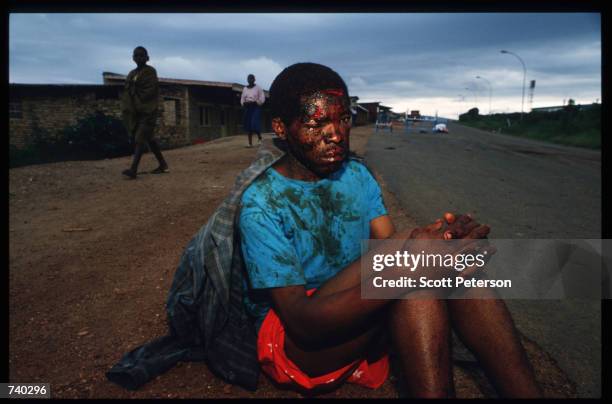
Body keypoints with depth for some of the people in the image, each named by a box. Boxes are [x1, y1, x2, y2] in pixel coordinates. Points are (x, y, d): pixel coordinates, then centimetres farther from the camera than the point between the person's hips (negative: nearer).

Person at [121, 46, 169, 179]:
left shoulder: (150, 71, -3)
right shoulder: (132, 74, 18)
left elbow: (151, 90, -13)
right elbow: (128, 91, 15)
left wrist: (138, 99, -11)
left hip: (147, 110, -8)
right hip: (135, 111, 8)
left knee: (140, 138, -16)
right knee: (148, 138, 11)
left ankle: (133, 169, -25)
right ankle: (163, 165, 19)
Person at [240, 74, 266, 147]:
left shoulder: (258, 88, 2)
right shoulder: (245, 89, 13)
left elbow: (262, 98, -2)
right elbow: (242, 99, 15)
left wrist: (256, 102, -16)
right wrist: (244, 103, -6)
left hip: (256, 107, -4)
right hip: (247, 108, 4)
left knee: (255, 124, -18)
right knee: (248, 126, 0)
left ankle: (259, 138, 7)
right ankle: (250, 143, 4)